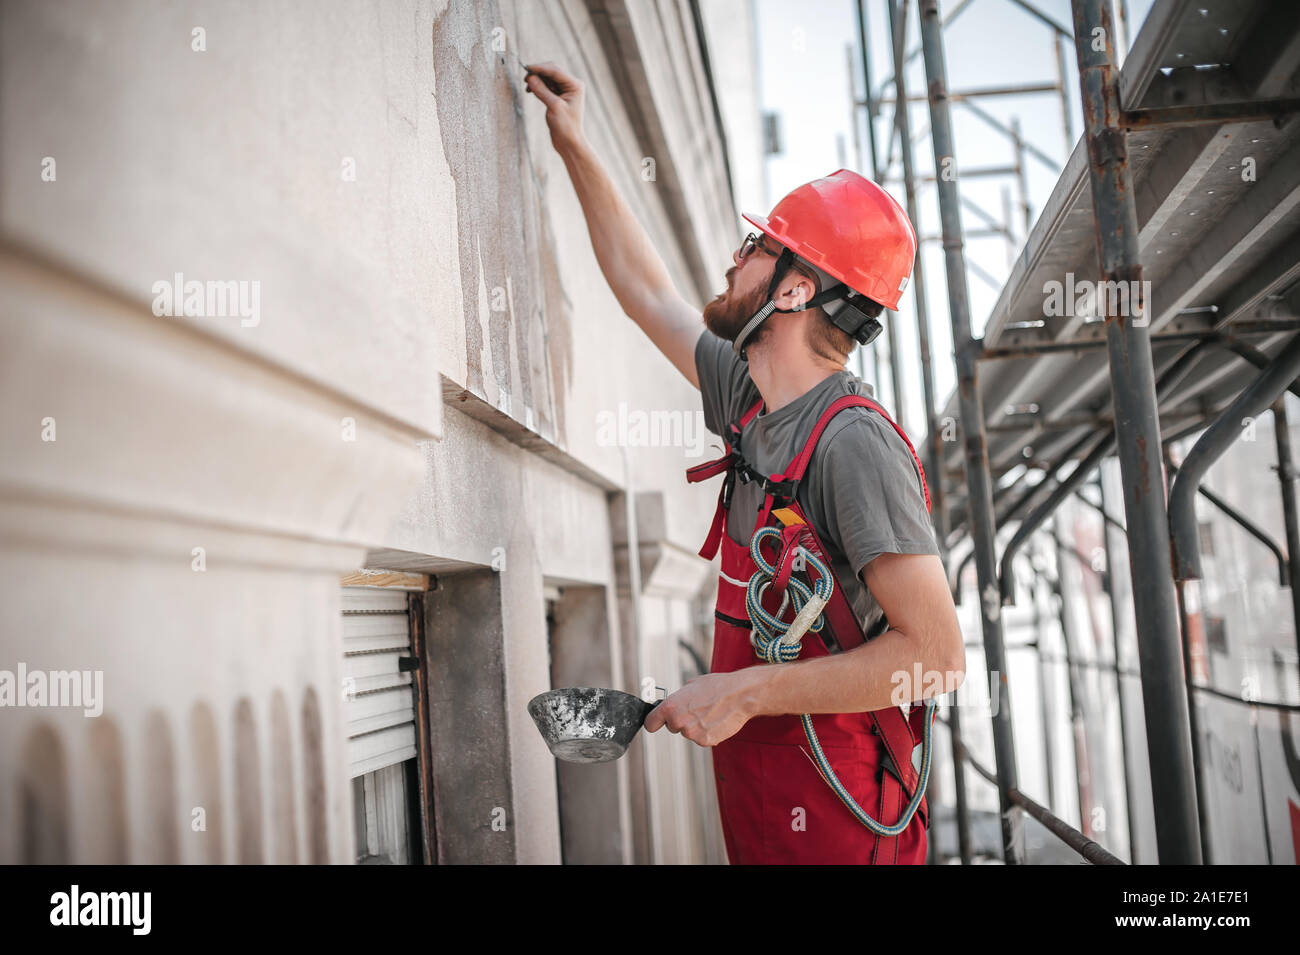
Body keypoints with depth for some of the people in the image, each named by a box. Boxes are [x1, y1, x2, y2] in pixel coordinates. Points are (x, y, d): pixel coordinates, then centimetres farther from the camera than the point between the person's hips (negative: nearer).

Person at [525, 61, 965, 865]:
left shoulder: (854, 443, -20)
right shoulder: (750, 400, 6)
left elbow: (937, 653, -25)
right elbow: (648, 292, 20)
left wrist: (745, 691, -22)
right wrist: (576, 148, 25)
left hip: (832, 814, -8)